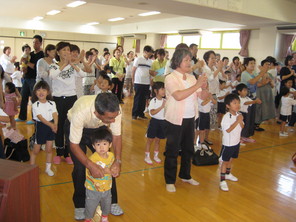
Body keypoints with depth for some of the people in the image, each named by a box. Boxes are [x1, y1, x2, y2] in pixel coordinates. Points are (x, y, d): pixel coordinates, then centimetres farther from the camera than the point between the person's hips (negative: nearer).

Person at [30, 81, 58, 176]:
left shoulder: (52, 103, -2)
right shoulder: (35, 105, -12)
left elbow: (55, 114, -10)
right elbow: (40, 117, -21)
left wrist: (55, 124, -29)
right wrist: (50, 124, -34)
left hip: (51, 127, 3)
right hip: (40, 126, -3)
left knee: (49, 149, 11)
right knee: (36, 150, 7)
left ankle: (48, 168, 26)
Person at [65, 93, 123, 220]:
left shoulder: (115, 110, -35)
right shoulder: (81, 112, -43)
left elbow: (117, 136, -21)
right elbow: (74, 144, -32)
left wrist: (117, 161, -34)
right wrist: (90, 165, -43)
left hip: (97, 128, 3)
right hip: (75, 128, -2)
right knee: (79, 167, -11)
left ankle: (111, 201, 15)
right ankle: (80, 205, 13)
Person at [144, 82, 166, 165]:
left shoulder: (165, 101, 2)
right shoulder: (153, 101, -13)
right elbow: (152, 112, -24)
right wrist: (162, 107, -28)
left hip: (163, 121, 5)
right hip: (154, 121, -4)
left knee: (158, 140, 16)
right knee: (150, 139, 5)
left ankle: (156, 156, 29)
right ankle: (147, 156, 16)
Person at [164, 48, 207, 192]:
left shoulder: (191, 77, 6)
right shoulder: (170, 78, -12)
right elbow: (178, 96, -27)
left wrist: (204, 84, -16)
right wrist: (197, 85, -25)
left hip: (190, 119, 6)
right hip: (175, 120, -6)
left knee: (188, 149, 18)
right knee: (172, 151, 4)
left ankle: (185, 175, 37)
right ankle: (170, 181, 20)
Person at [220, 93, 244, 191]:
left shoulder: (239, 115, 0)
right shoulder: (226, 117, -22)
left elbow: (242, 127, 3)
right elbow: (228, 130, -28)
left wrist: (241, 121, -18)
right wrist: (237, 121, -26)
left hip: (236, 142, 7)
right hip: (228, 143, -7)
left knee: (231, 159, 22)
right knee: (225, 161, 0)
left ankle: (228, 174, 42)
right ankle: (222, 180, 7)